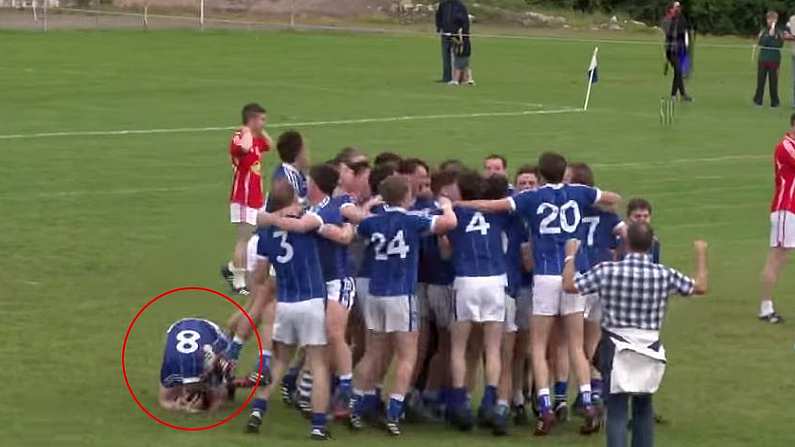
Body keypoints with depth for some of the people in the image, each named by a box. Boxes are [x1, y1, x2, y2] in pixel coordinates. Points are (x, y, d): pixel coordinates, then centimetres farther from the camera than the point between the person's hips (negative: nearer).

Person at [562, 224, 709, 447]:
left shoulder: (607, 271, -12)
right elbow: (700, 287, 6)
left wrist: (570, 256, 11)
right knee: (643, 407, 19)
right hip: (649, 350, 2)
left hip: (617, 348, -2)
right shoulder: (665, 275, -6)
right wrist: (701, 253, 21)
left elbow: (569, 285, -6)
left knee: (617, 411, -3)